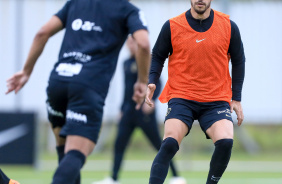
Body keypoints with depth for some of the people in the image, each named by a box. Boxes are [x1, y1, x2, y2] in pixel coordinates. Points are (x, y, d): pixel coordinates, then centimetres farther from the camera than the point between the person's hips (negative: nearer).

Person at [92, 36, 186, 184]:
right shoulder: (126, 63, 14)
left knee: (158, 144, -4)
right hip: (129, 110, 7)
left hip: (144, 111, -7)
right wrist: (122, 110, 21)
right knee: (119, 144, -2)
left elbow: (157, 84, -12)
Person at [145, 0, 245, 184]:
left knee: (226, 142, -22)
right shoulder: (172, 27, 0)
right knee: (169, 144, -21)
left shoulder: (228, 26, 2)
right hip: (181, 98, -1)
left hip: (217, 101, 1)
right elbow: (158, 56, 12)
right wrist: (152, 82, -6)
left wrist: (236, 99, 9)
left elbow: (238, 61, 12)